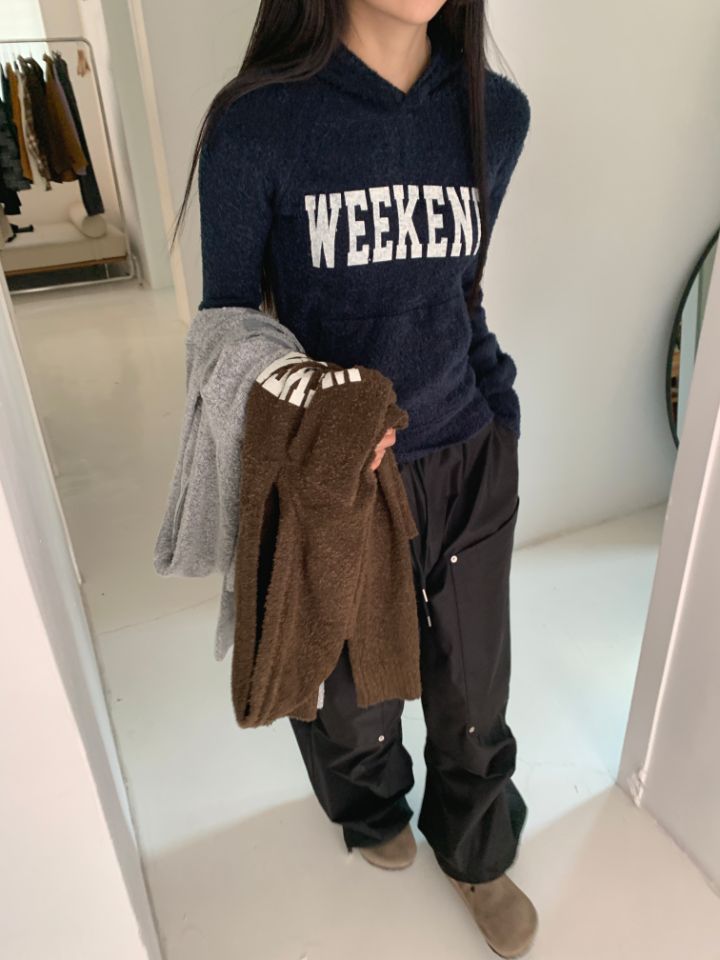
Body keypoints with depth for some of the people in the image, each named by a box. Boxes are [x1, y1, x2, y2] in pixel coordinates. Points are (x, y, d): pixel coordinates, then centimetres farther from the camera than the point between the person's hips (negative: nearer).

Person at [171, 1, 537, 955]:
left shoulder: (498, 112, 0)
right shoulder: (257, 123, -14)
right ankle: (371, 805, 59)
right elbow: (228, 319, -6)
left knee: (475, 688, 19)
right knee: (355, 681, 21)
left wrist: (497, 407, 12)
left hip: (469, 461, 4)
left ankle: (476, 854, 52)